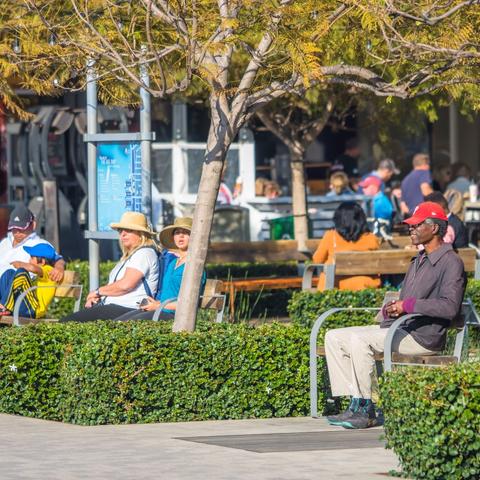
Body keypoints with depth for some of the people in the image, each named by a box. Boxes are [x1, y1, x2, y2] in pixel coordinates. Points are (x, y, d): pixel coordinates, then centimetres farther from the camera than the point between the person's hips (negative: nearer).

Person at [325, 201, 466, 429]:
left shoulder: (451, 263, -9)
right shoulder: (418, 260, 22)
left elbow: (450, 307, -23)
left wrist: (408, 305, -23)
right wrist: (391, 309, 5)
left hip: (424, 336, -10)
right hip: (399, 326, 10)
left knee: (360, 339, -29)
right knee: (334, 338, 1)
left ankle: (365, 410, -23)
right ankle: (355, 403, -7)